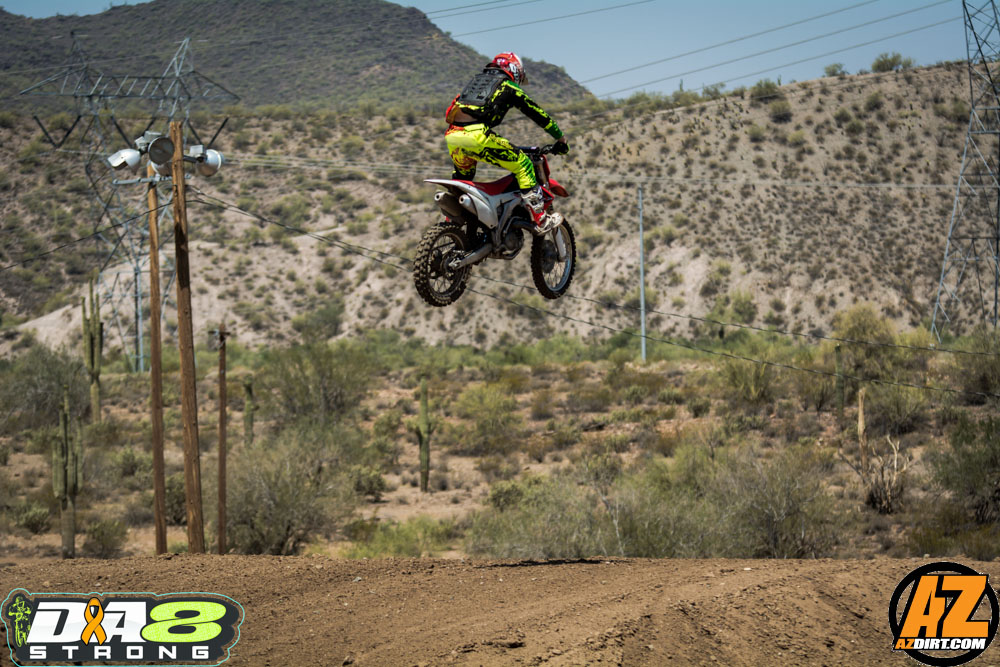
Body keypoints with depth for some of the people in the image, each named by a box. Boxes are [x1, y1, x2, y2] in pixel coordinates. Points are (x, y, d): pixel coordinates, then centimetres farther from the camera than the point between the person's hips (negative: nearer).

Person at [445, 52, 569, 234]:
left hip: (452, 135, 6)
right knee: (522, 164, 3)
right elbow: (537, 113, 17)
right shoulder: (508, 86, 15)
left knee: (463, 175, 34)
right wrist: (561, 138, 26)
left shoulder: (476, 79, 33)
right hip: (476, 135, -6)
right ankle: (540, 219, -1)